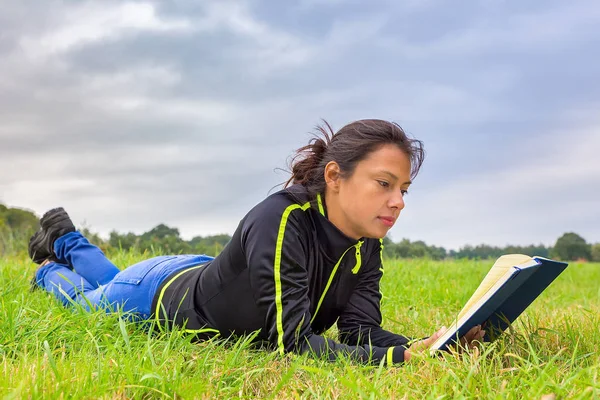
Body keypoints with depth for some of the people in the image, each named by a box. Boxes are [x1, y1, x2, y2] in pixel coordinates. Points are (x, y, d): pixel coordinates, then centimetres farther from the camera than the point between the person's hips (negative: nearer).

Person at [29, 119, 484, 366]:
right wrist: (401, 360, -58)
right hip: (162, 294, -6)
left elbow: (359, 329, -25)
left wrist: (419, 346, -46)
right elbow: (292, 342, -48)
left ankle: (68, 243, 62)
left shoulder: (368, 244, -22)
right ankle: (51, 270, 57)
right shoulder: (280, 222, -45)